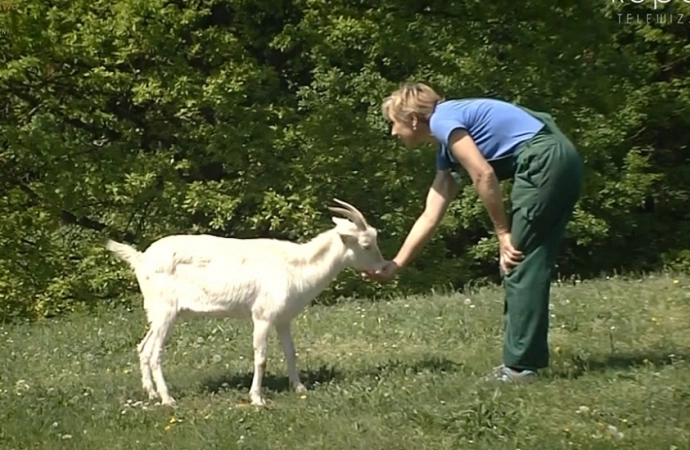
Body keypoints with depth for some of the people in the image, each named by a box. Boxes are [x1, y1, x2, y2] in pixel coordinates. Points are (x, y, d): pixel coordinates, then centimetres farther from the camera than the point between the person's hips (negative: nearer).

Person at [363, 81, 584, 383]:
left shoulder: (442, 119, -3)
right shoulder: (447, 150, 23)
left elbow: (484, 174, -13)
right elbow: (429, 218, 24)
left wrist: (503, 233, -6)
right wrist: (395, 266, 26)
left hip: (545, 160, -10)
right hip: (561, 161, 10)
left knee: (518, 264, -3)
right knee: (530, 264, 13)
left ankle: (520, 365, 1)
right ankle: (529, 358, 19)